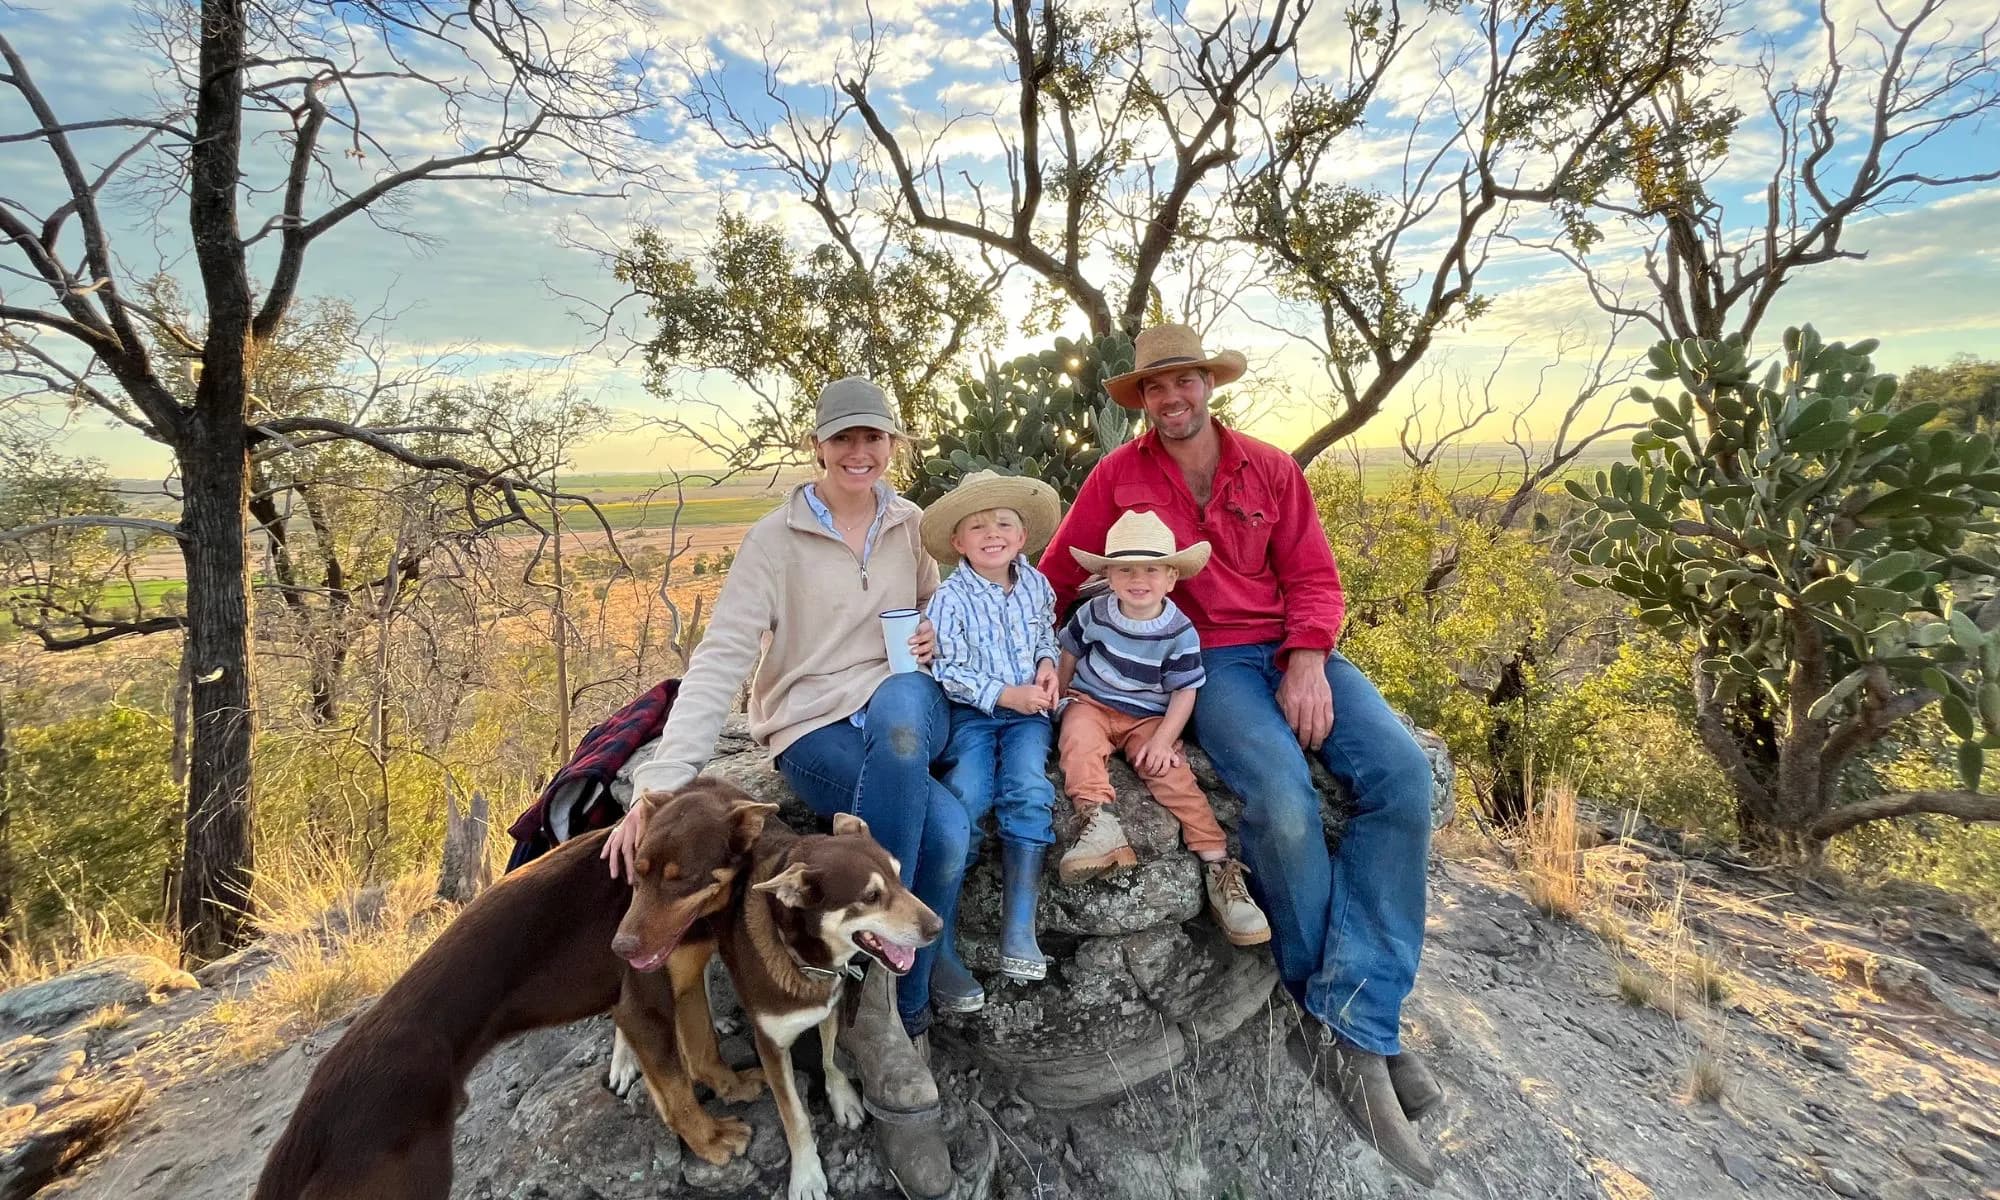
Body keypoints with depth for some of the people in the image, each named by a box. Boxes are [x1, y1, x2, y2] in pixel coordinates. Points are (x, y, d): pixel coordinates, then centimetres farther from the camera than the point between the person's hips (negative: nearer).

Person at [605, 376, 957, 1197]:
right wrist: (660, 780, -28)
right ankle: (873, 1008, -9)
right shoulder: (775, 538, -7)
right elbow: (719, 660, -16)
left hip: (908, 710, 4)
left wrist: (940, 639, -5)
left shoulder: (911, 523, 6)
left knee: (898, 701, -35)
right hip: (815, 730, -3)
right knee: (945, 832, -31)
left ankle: (866, 981, -22)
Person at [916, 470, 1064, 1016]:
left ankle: (1018, 929, -15)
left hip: (1027, 711, 3)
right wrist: (1003, 694, -17)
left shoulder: (1036, 585, 10)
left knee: (1028, 789, -25)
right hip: (971, 713, -3)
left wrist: (1048, 663, 4)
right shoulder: (950, 597, -5)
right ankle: (937, 949, -16)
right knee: (966, 796, -25)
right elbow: (947, 670, -9)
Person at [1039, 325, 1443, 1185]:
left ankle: (1348, 1027, -15)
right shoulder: (1118, 476, 3)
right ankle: (1358, 1022, -4)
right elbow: (1057, 578, 7)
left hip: (1292, 652, 4)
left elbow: (1314, 577, 5)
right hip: (1205, 662, -3)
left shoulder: (1271, 469, 9)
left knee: (1401, 772, -22)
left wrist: (1308, 663, -11)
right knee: (1283, 803, -30)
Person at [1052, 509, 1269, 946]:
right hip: (1092, 703, 1)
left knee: (1172, 774, -22)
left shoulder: (1180, 631, -9)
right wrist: (1058, 699, 11)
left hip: (1148, 717, -1)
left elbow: (1184, 691, -6)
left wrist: (1163, 739, -17)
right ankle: (1098, 821, -45)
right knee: (1079, 740, -32)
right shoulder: (1094, 613, -4)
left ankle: (1218, 865, -18)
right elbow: (1069, 655, 12)